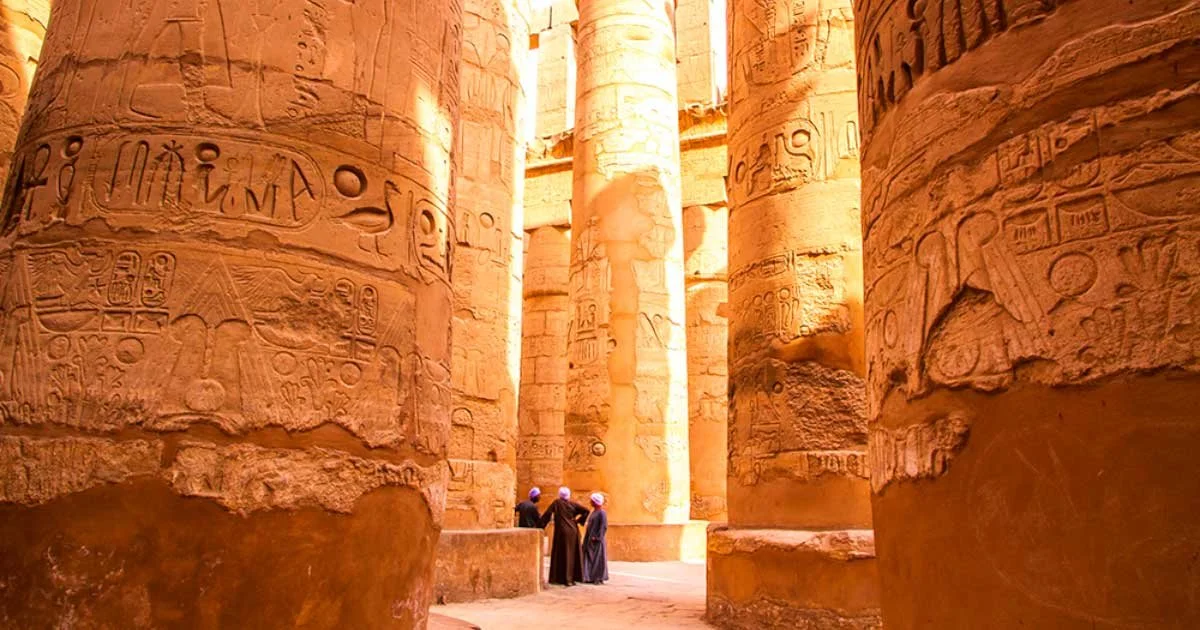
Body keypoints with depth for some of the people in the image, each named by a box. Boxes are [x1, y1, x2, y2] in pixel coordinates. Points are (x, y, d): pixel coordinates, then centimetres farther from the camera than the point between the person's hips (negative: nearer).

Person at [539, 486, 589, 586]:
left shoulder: (556, 503, -1)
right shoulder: (572, 504, 5)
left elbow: (547, 514, -7)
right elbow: (586, 511, 0)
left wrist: (541, 525, -3)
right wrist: (579, 520, 7)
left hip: (561, 532, -2)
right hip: (573, 531, 3)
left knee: (561, 554, 4)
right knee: (572, 554, 8)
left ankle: (558, 578, 4)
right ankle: (570, 578, 9)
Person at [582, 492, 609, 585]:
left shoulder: (602, 513, -11)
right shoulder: (593, 512, 15)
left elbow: (603, 527, -17)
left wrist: (597, 537, -21)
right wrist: (587, 538, 16)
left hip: (596, 540, -9)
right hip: (589, 540, 9)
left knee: (598, 559, -3)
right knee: (589, 559, 9)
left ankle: (599, 578, 3)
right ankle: (591, 577, 13)